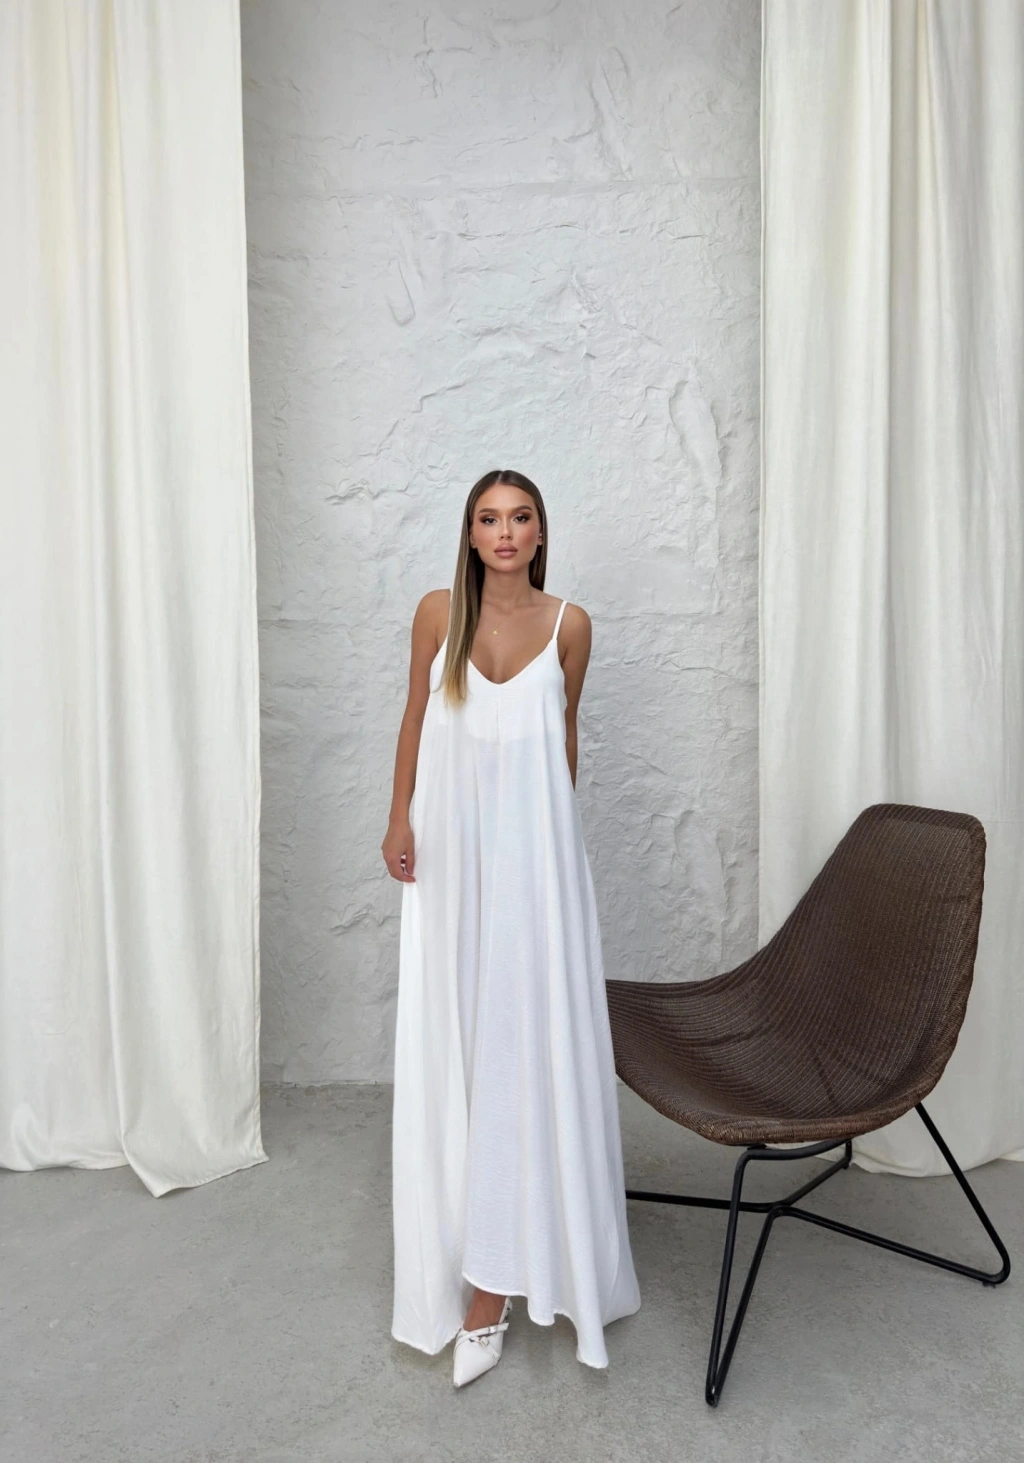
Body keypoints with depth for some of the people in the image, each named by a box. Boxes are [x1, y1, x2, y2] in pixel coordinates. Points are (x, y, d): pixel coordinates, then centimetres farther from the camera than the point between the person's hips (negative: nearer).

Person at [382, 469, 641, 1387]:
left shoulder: (569, 624, -1)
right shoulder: (438, 613, -1)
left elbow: (564, 733, 9)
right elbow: (416, 719, 6)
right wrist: (400, 820, 4)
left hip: (533, 848, 0)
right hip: (451, 846, 1)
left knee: (533, 1029, 2)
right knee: (453, 1036, 8)